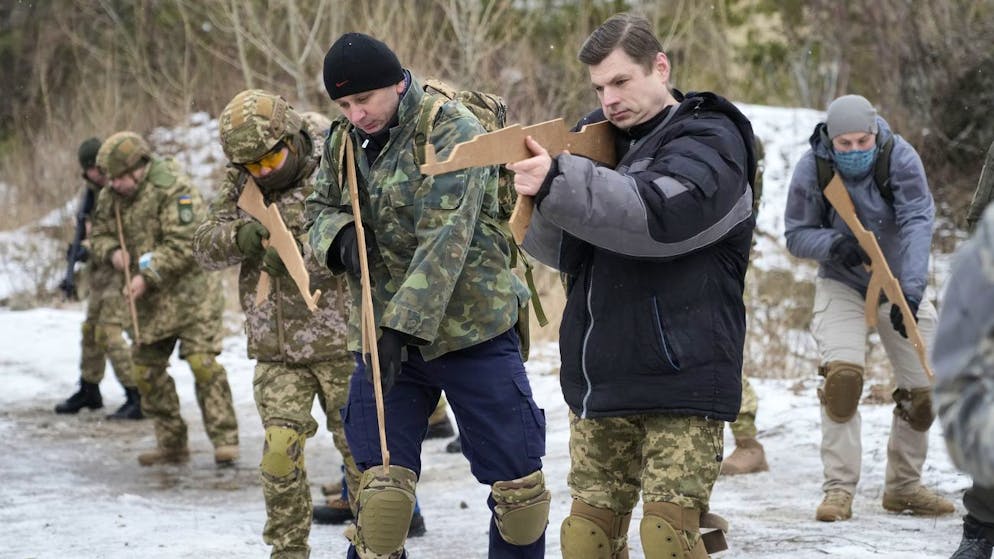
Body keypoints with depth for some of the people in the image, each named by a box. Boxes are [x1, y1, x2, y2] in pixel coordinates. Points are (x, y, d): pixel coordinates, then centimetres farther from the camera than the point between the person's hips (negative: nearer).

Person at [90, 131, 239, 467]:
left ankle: (225, 440, -13)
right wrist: (113, 252, -8)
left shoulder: (173, 188, -17)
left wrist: (147, 275, -24)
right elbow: (101, 235, 16)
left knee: (202, 360, -15)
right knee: (146, 368, 7)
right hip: (151, 297, 8)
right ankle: (172, 444, 17)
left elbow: (184, 244, -22)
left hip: (190, 288, -8)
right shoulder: (112, 196, 5)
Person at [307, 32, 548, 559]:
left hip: (472, 329, -4)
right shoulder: (343, 139, 4)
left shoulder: (451, 131, -16)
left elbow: (444, 242, -23)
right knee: (380, 479, 1)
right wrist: (340, 236, -10)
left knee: (516, 476, 3)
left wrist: (402, 326, -29)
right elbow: (319, 208, 15)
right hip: (382, 333, 5)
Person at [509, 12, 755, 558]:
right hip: (599, 382, 6)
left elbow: (659, 213, -27)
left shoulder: (710, 140, -7)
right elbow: (564, 250, 11)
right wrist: (537, 198, -12)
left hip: (679, 384, -6)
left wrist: (559, 182, -36)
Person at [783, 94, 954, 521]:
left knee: (924, 389, 0)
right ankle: (839, 489, -16)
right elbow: (797, 235, -9)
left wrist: (911, 290, -42)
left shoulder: (900, 158, -21)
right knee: (842, 375, -23)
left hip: (900, 283, 1)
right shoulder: (811, 169, -18)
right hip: (841, 284, -1)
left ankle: (904, 486, 20)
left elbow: (917, 223, -29)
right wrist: (834, 244, -32)